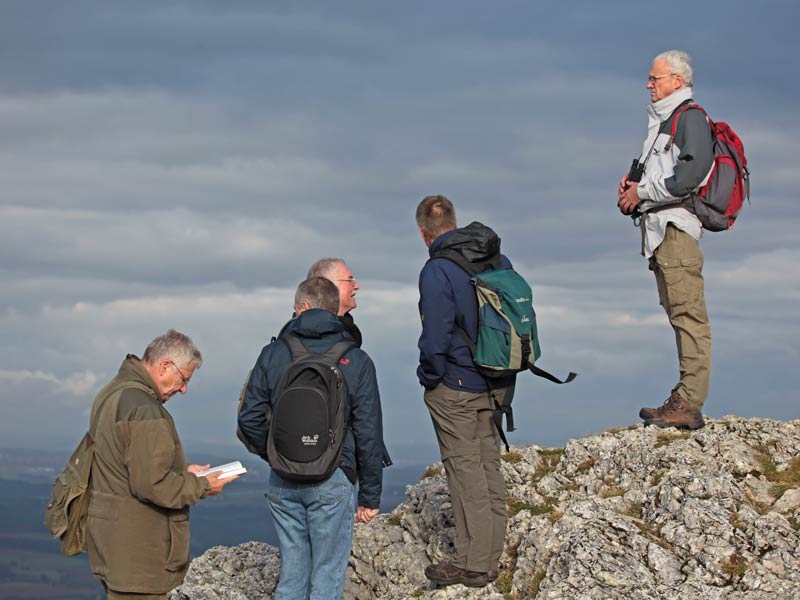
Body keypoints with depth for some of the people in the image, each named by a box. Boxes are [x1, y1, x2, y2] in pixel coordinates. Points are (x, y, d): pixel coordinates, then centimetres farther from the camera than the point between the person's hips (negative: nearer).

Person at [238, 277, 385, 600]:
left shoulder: (273, 354, 1)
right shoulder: (356, 361, -5)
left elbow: (249, 419, 1)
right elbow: (368, 434, -5)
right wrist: (370, 496, 2)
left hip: (282, 484, 3)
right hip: (332, 483, -3)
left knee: (292, 573, 12)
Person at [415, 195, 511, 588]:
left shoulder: (437, 271, -18)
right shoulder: (498, 261, 5)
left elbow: (435, 338, -22)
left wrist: (428, 377, -5)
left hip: (454, 388, -7)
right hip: (496, 385, 7)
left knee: (465, 472, 0)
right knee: (490, 467, 14)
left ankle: (472, 565, 5)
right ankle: (491, 559, 21)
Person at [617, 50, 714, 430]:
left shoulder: (690, 117, -6)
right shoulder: (662, 121, 23)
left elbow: (694, 171, -18)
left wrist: (643, 192, -10)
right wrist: (633, 184, 10)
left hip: (677, 224, -10)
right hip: (658, 228, 10)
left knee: (687, 311, -12)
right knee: (678, 313, 6)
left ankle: (689, 404, -17)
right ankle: (685, 401, 6)